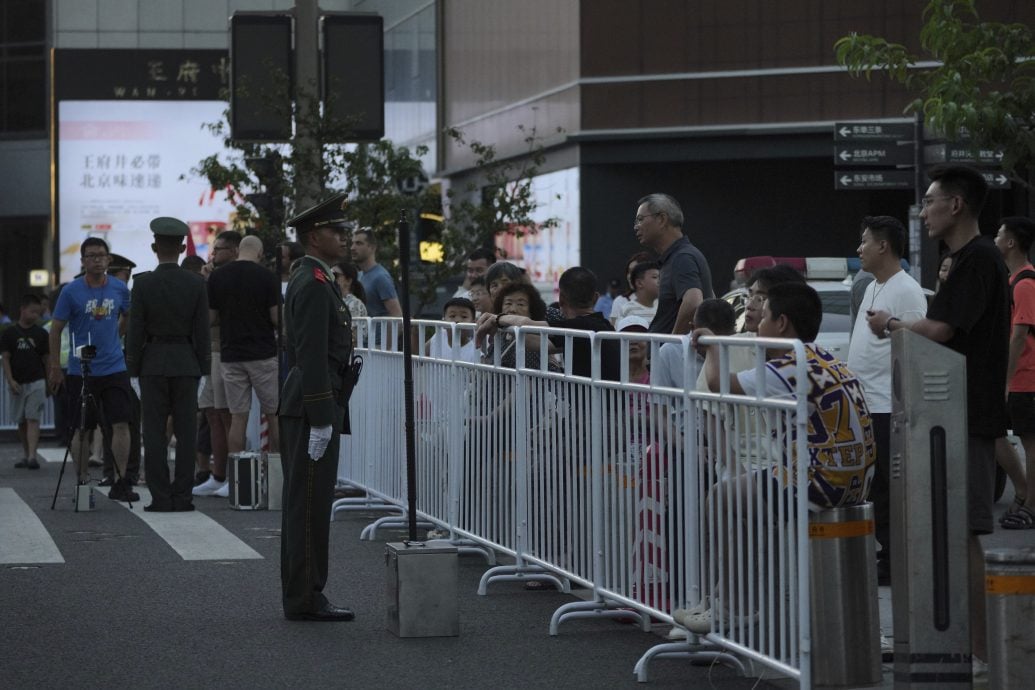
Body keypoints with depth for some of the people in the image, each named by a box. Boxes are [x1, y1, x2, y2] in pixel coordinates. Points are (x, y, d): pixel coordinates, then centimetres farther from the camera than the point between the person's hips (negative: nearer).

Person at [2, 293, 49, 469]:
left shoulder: (41, 333, 3)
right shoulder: (9, 333, 2)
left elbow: (46, 359, 9)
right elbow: (5, 358, 1)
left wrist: (49, 383, 9)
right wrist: (10, 380, -10)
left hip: (36, 382, -1)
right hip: (18, 383, 2)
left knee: (33, 419, -12)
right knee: (21, 422, 10)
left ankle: (32, 456, -20)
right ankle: (26, 455, 21)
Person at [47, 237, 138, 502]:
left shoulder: (119, 288, 2)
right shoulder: (71, 291, -6)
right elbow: (56, 330, -1)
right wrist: (55, 366, -2)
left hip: (114, 368, 2)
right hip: (80, 370, -2)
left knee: (121, 423, -6)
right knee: (81, 429, 4)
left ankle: (121, 482, -1)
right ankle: (83, 483, 14)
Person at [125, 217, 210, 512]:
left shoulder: (143, 283, -7)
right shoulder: (196, 284, -2)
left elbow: (136, 330, -5)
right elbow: (202, 330, 0)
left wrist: (133, 366, 3)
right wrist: (202, 365, 8)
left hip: (153, 364, -1)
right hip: (186, 363, 1)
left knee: (154, 432, 2)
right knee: (186, 432, 5)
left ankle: (160, 497, -1)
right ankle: (182, 496, 4)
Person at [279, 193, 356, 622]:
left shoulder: (306, 280, 17)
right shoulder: (315, 285, -15)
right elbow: (313, 358, -21)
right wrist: (321, 420, -22)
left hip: (303, 408, 11)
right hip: (314, 408, -11)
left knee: (301, 505, 12)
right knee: (310, 504, -7)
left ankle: (300, 596, 18)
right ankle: (305, 599, -5)